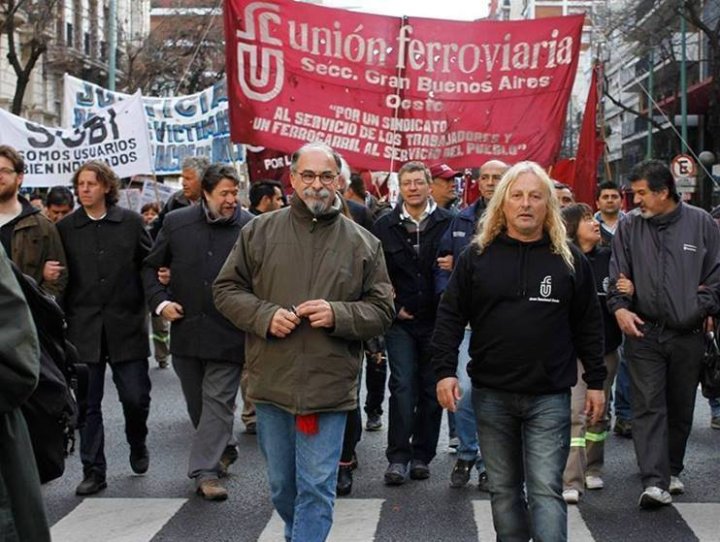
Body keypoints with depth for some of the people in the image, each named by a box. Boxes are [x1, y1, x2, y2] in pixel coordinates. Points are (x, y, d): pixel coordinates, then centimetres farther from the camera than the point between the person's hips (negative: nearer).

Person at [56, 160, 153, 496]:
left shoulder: (131, 222, 3)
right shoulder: (65, 228, 5)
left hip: (126, 325, -1)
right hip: (84, 327, 1)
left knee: (135, 396, 2)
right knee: (88, 403, 5)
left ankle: (138, 445, 32)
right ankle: (93, 471, 15)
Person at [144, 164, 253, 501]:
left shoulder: (250, 227, -6)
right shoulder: (176, 223, 3)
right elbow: (151, 267, 13)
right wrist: (160, 301, 0)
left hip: (228, 333, -4)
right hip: (186, 329, 4)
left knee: (218, 401, -3)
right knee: (196, 402, 15)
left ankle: (206, 471, 1)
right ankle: (224, 449, 36)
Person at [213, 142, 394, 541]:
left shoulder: (362, 243, 2)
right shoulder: (259, 231, 3)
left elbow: (382, 311, 3)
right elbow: (226, 289, 6)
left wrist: (337, 314, -15)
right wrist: (264, 315, -12)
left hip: (329, 387, -2)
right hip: (271, 383, 2)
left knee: (317, 489, 0)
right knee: (282, 486, 17)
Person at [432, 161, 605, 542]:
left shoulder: (570, 259, 2)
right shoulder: (477, 256, 1)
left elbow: (588, 325, 7)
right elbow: (450, 316, 2)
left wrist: (595, 381, 6)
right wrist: (444, 370, -6)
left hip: (549, 397, -1)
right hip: (491, 394, 1)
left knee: (546, 490, -3)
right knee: (504, 488, 12)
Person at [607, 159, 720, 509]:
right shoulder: (630, 226, 3)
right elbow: (618, 273, 5)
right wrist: (619, 306, -10)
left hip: (688, 335, 1)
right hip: (643, 333, 0)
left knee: (681, 407, 12)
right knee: (648, 405, -7)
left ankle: (672, 471, 30)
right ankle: (655, 482, -10)